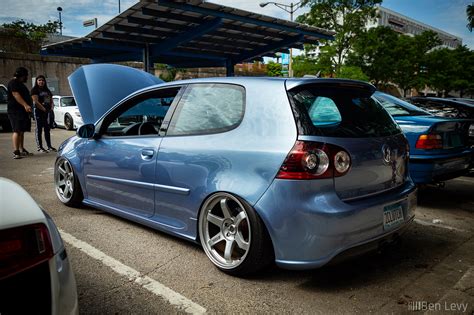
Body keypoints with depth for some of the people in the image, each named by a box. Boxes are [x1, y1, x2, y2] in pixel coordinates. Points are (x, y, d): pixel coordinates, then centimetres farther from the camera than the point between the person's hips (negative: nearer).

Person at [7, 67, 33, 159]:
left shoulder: (20, 84, 25)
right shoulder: (13, 83, -7)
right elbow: (16, 95, -21)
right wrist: (25, 105, -33)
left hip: (22, 111, 10)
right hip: (15, 111, -10)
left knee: (22, 131, 11)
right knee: (17, 131, -14)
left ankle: (22, 150, 16)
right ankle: (16, 152, -18)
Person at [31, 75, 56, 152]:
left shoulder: (47, 90, 18)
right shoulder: (34, 90, -3)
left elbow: (51, 100, 20)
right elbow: (36, 102, -13)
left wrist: (51, 108, 2)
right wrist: (44, 109, -18)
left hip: (48, 112, 7)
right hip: (39, 111, -7)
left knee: (47, 129, 9)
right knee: (39, 129, -4)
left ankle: (49, 146, 14)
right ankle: (39, 147, -2)